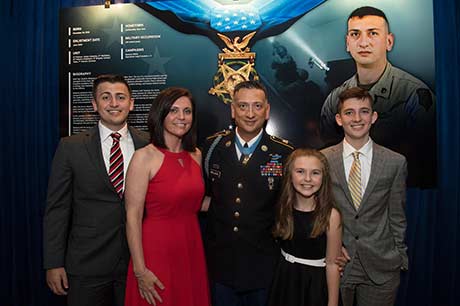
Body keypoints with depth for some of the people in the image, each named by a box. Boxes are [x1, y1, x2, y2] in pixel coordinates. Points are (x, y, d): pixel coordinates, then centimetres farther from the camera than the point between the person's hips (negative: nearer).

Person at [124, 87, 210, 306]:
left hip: (191, 249, 6)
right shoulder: (144, 157, -12)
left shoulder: (196, 155, 6)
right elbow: (133, 217, -13)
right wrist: (140, 271, -14)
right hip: (157, 250, -5)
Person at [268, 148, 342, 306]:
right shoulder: (282, 208, -8)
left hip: (314, 284, -3)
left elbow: (332, 264, -12)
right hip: (283, 281, 3)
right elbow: (275, 244, 4)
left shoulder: (331, 216, -19)